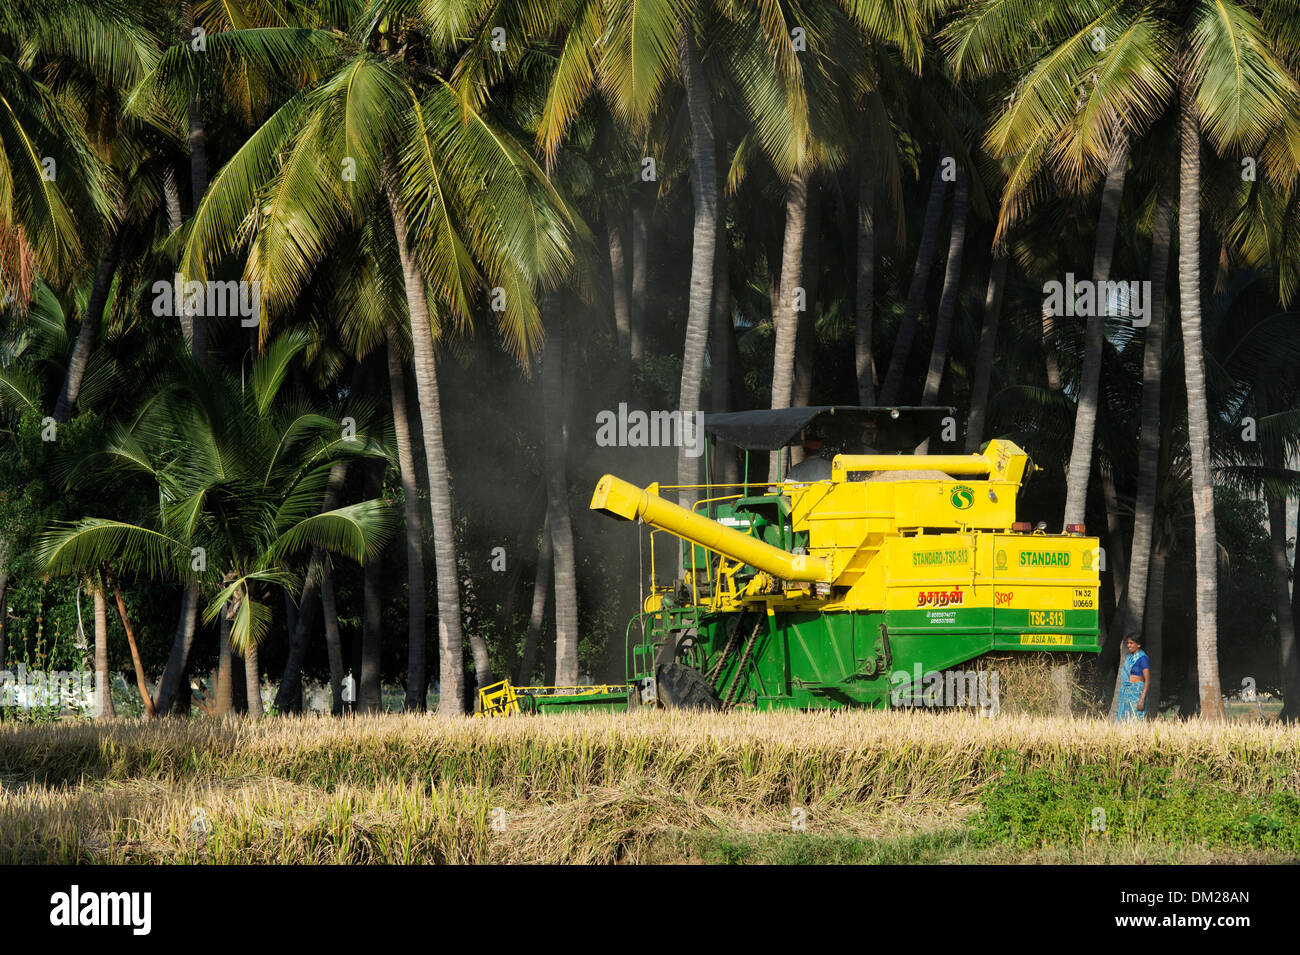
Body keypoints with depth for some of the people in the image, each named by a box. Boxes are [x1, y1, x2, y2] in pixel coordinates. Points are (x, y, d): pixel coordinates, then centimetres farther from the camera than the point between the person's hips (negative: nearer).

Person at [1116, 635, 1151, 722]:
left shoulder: (1142, 659, -10)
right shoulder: (1130, 657, 14)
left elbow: (1147, 680, -14)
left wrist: (1142, 699, -21)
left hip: (1137, 692, -8)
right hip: (1126, 692, 8)